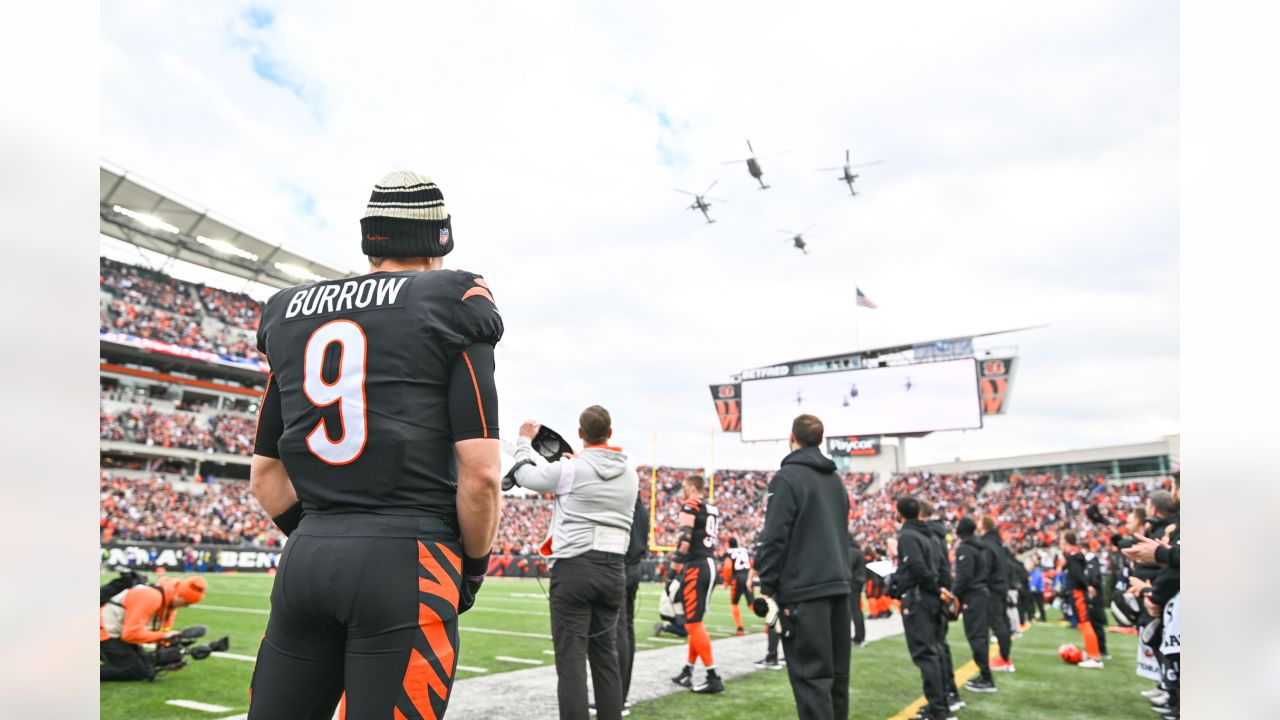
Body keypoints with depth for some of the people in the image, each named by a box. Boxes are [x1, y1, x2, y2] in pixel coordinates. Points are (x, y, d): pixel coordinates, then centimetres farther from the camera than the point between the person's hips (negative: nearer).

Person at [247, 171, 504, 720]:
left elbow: (266, 477, 16)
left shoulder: (292, 314, 14)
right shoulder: (452, 306, -3)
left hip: (307, 558, 6)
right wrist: (473, 568, 5)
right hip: (406, 562, -5)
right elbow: (480, 473, -9)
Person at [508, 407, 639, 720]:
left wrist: (525, 440, 26)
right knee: (606, 657, 13)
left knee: (571, 659, -3)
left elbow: (523, 475, 10)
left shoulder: (569, 470, -6)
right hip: (614, 569, 5)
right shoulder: (630, 475, 8)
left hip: (574, 568, -5)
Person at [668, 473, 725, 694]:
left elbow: (685, 537, -17)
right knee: (695, 621, 16)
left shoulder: (690, 506, -7)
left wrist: (676, 562, -12)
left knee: (693, 623, -6)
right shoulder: (713, 509, 17)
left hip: (696, 566, -9)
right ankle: (687, 672, 22)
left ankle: (713, 678, -7)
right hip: (710, 565, 9)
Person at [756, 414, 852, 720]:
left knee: (811, 675, -6)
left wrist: (768, 587, -9)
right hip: (838, 586, 8)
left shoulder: (787, 477, -10)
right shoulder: (836, 480, 16)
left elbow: (774, 537, -14)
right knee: (836, 671, 15)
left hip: (803, 591, -8)